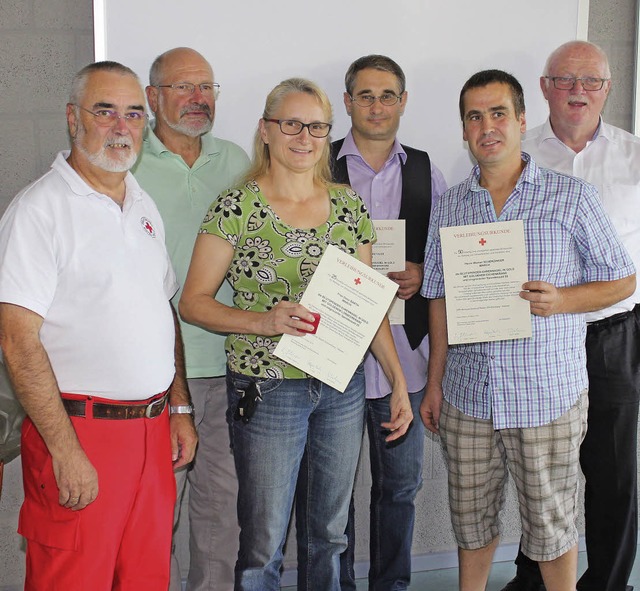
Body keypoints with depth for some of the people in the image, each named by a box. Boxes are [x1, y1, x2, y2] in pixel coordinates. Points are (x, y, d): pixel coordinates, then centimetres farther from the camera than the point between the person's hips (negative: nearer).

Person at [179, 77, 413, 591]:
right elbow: (193, 302, -7)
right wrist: (263, 322, -22)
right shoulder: (237, 207, -7)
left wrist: (398, 380, 7)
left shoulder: (349, 205, 6)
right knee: (263, 545, 4)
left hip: (343, 388, 4)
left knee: (330, 533, 16)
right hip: (268, 389, -4)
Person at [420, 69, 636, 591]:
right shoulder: (449, 207, 6)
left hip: (548, 396, -3)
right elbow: (440, 299, 11)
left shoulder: (572, 197, -4)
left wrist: (561, 301, -17)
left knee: (550, 521, 9)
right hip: (467, 396, 3)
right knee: (471, 517, 16)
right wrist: (434, 382, 7)